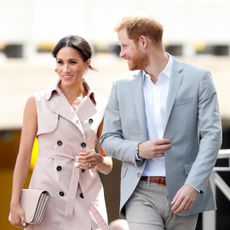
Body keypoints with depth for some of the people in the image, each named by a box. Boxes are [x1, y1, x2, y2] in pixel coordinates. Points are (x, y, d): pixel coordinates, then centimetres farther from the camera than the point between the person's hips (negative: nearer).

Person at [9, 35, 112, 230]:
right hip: (48, 196, -2)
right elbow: (24, 156, 3)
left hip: (87, 198, 2)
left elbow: (108, 166, 16)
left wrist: (98, 160, -6)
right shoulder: (38, 103, 5)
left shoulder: (98, 108, 10)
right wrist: (15, 203, -4)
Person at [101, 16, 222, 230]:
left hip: (182, 192, -1)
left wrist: (193, 185, -16)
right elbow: (108, 139, 13)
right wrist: (138, 150, -9)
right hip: (141, 193, 1)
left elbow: (211, 135, -4)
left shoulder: (198, 79, 0)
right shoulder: (122, 86, 10)